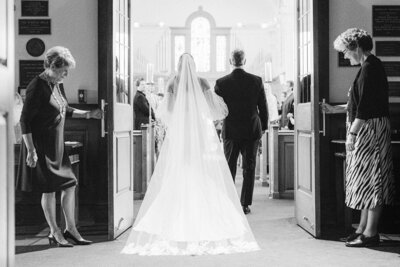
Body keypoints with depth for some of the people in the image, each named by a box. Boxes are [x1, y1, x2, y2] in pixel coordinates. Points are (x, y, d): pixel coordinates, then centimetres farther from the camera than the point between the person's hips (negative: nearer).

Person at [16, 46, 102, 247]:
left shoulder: (58, 85, 8)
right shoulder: (37, 87, -17)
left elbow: (65, 110, 23)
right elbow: (25, 120, -19)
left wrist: (87, 114, 11)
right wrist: (31, 150, -22)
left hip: (57, 144, 9)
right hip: (41, 144, -8)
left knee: (70, 184, 9)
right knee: (50, 189, 0)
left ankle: (70, 229, 19)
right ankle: (55, 232, 14)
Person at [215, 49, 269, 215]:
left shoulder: (221, 83, -7)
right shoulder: (256, 81, -5)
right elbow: (263, 107, 1)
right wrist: (264, 127, 14)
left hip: (230, 132, 0)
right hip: (252, 132, 0)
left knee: (229, 169, 10)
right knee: (249, 169, 8)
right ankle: (245, 204, 9)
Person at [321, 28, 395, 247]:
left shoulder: (369, 68, -16)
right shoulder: (371, 66, 15)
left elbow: (365, 107, -23)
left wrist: (352, 133, -22)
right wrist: (334, 109, 23)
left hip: (370, 130, -10)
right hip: (366, 130, 10)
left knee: (370, 180, -5)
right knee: (368, 180, 13)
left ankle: (370, 234, 3)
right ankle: (363, 228, 21)